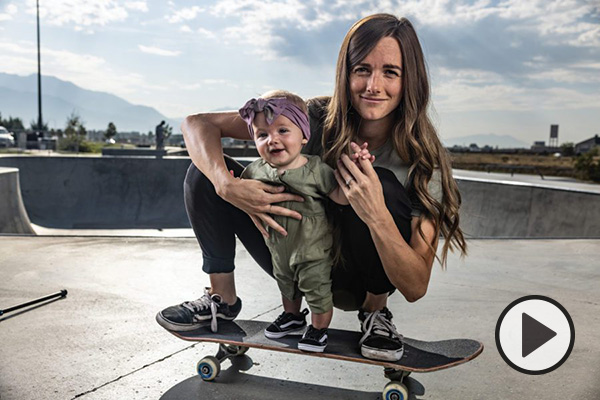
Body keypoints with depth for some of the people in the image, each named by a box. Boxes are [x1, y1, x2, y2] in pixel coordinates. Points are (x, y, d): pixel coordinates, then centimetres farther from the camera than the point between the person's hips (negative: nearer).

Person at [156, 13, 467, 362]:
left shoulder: (424, 160, -20)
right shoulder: (317, 118, -17)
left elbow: (415, 288, -25)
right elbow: (198, 122, -16)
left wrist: (377, 216, -43)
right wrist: (228, 186, -35)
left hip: (362, 280, -2)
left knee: (383, 188, -33)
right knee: (206, 171, -13)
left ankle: (376, 309, -7)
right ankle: (222, 297, 4)